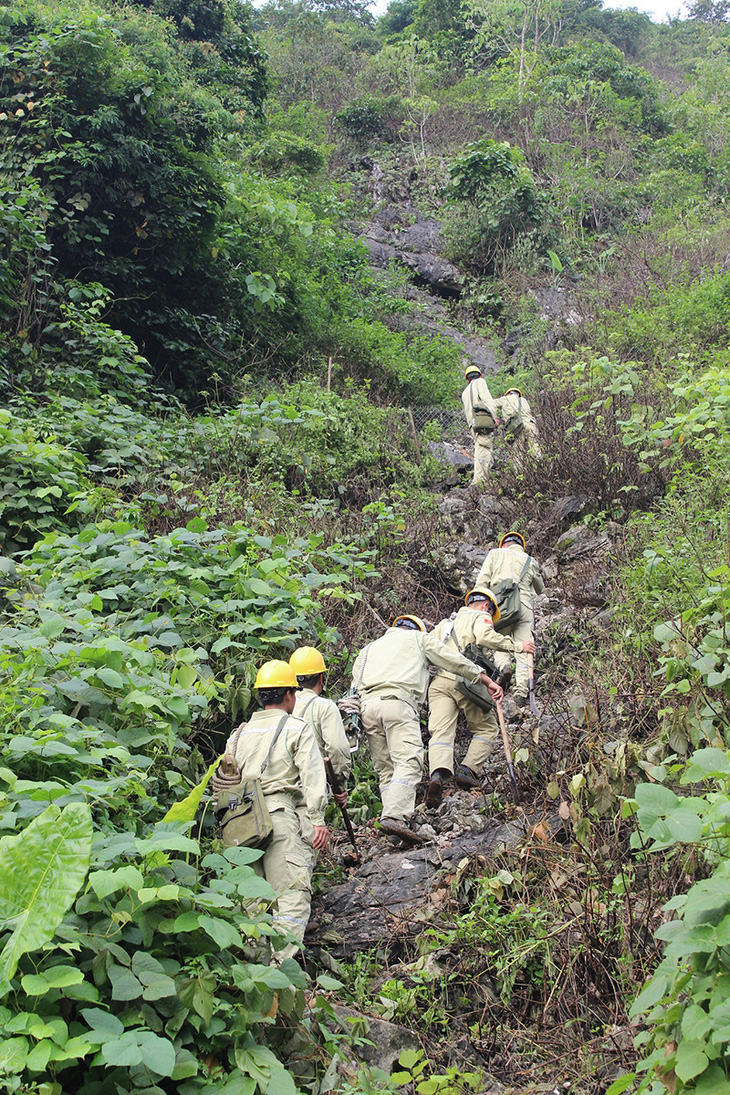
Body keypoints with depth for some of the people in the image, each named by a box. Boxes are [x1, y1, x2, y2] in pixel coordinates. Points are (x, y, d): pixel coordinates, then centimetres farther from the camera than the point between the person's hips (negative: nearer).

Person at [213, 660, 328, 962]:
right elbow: (312, 778, -5)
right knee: (292, 893, -8)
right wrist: (317, 819, -8)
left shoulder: (240, 733, 19)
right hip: (281, 814, -5)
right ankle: (279, 962, -19)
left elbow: (221, 780, 17)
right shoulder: (298, 729, 5)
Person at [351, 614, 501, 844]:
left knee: (386, 769, 6)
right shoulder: (419, 638, 25)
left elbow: (355, 685, 25)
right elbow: (455, 661, 20)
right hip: (398, 701, -5)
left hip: (367, 705, 5)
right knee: (408, 762, -16)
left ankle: (392, 816, -8)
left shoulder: (369, 648, 37)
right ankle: (394, 816, -33)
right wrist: (487, 680, 23)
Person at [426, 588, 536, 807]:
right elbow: (484, 636, -7)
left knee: (441, 732, -9)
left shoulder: (444, 623, 35)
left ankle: (437, 774, -35)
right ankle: (469, 770, -6)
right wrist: (517, 646, -3)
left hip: (438, 680, 5)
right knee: (487, 729, 12)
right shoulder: (480, 617, 15)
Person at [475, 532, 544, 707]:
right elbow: (540, 589, 33)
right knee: (523, 650, 0)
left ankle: (504, 666, -13)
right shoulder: (531, 562, 21)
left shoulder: (495, 553, 15)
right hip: (525, 605, 1)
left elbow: (482, 581, 5)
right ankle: (521, 691, -11)